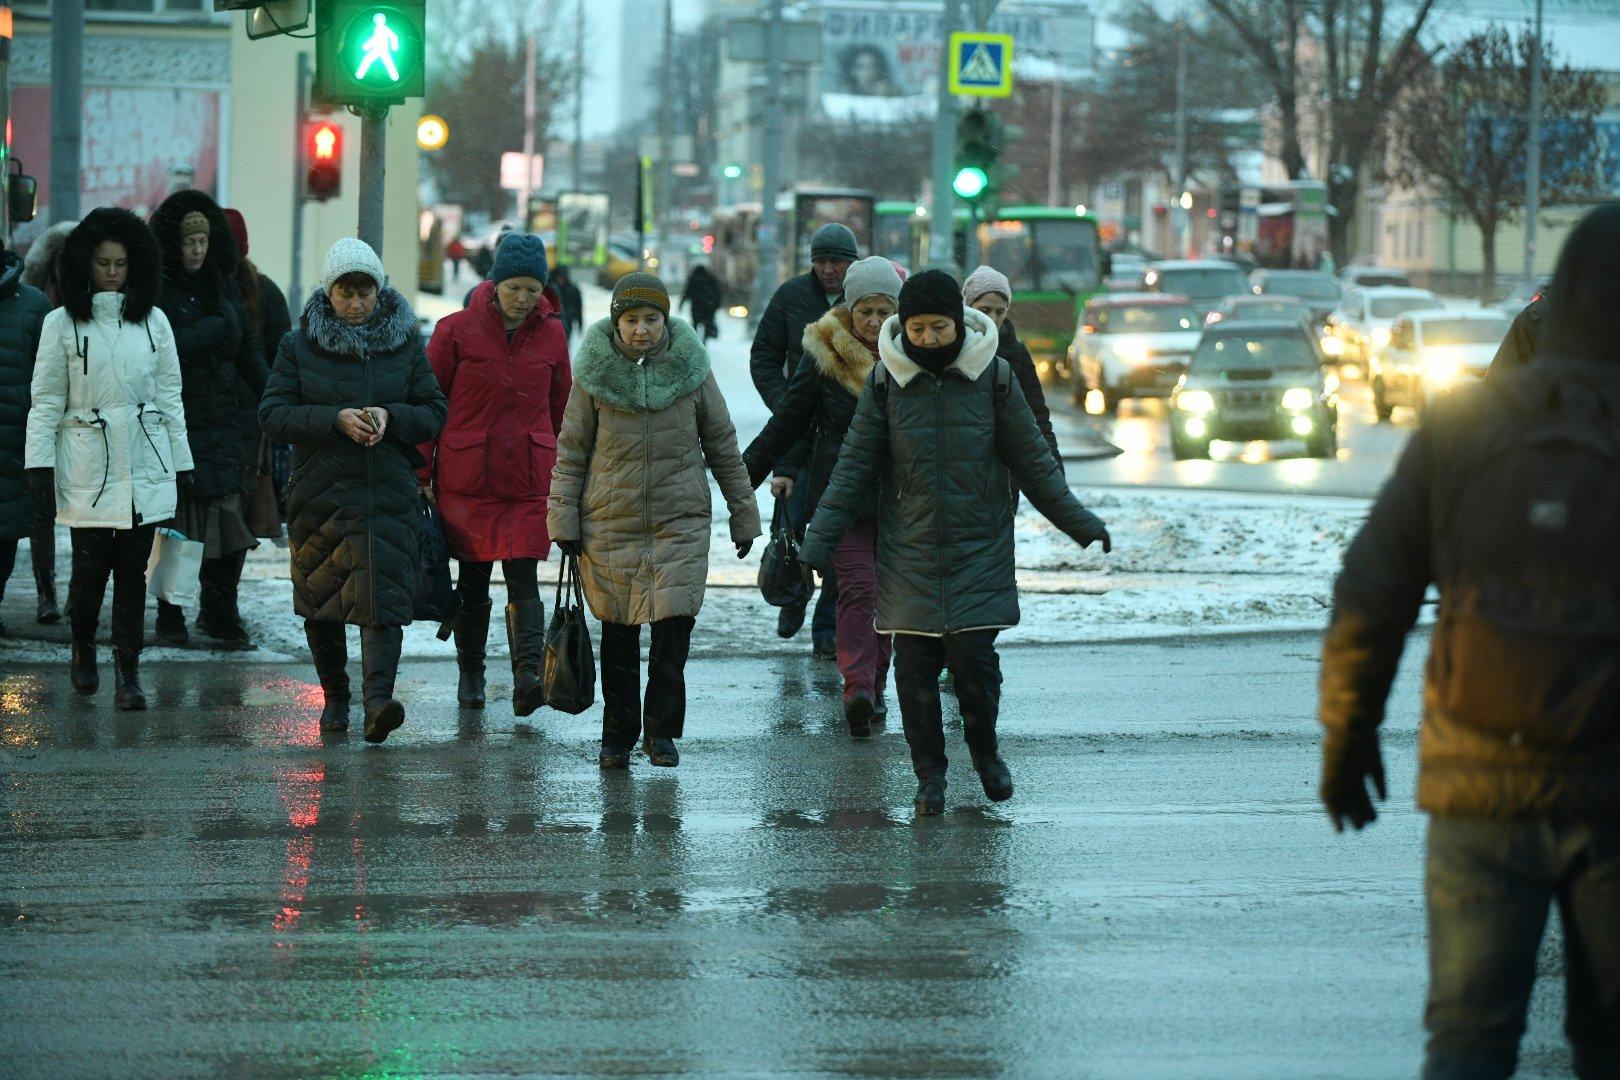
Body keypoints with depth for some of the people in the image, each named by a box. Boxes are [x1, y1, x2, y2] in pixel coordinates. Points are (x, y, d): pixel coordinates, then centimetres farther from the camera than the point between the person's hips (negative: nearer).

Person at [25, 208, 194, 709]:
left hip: (145, 463, 2)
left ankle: (128, 672, 4)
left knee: (133, 570, 0)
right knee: (91, 567, -3)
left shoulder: (153, 322, 8)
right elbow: (46, 400, 2)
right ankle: (83, 649, 23)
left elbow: (170, 397, 12)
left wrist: (181, 462, 10)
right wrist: (39, 462, -5)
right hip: (87, 465, -2)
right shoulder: (62, 323, 2)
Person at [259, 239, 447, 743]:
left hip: (389, 491, -1)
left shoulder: (406, 343, 6)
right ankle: (334, 696, 26)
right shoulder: (299, 346, 3)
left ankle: (378, 700, -26)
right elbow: (272, 413, -5)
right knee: (320, 597, 9)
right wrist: (335, 420, -18)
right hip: (319, 492, 1)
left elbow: (435, 413, 6)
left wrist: (390, 416, -14)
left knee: (382, 597, -15)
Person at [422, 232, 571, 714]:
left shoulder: (551, 335, 4)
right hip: (467, 477, -1)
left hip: (530, 482, 1)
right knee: (473, 583, 9)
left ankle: (528, 675, -20)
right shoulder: (457, 331, -4)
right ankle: (470, 673, 24)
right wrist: (420, 475, -1)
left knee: (523, 580, -10)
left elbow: (561, 410, 13)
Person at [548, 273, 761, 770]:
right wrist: (563, 517, 0)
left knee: (674, 625, -9)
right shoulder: (594, 373, -1)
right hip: (610, 523, 0)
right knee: (618, 634, 4)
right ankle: (618, 736, 16)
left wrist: (743, 514, 11)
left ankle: (662, 730, 5)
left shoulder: (690, 369, 1)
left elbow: (723, 445, 9)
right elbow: (571, 450, 5)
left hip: (680, 521, 0)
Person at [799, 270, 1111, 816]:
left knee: (972, 655, -9)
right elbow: (855, 466, 2)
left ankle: (984, 747, 19)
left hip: (979, 547, -1)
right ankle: (930, 775, 14)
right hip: (909, 553, 1)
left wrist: (1079, 522, 5)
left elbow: (1032, 460, 5)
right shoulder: (887, 381, -1)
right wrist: (819, 539, -4)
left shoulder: (992, 376, -3)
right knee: (915, 665, -1)